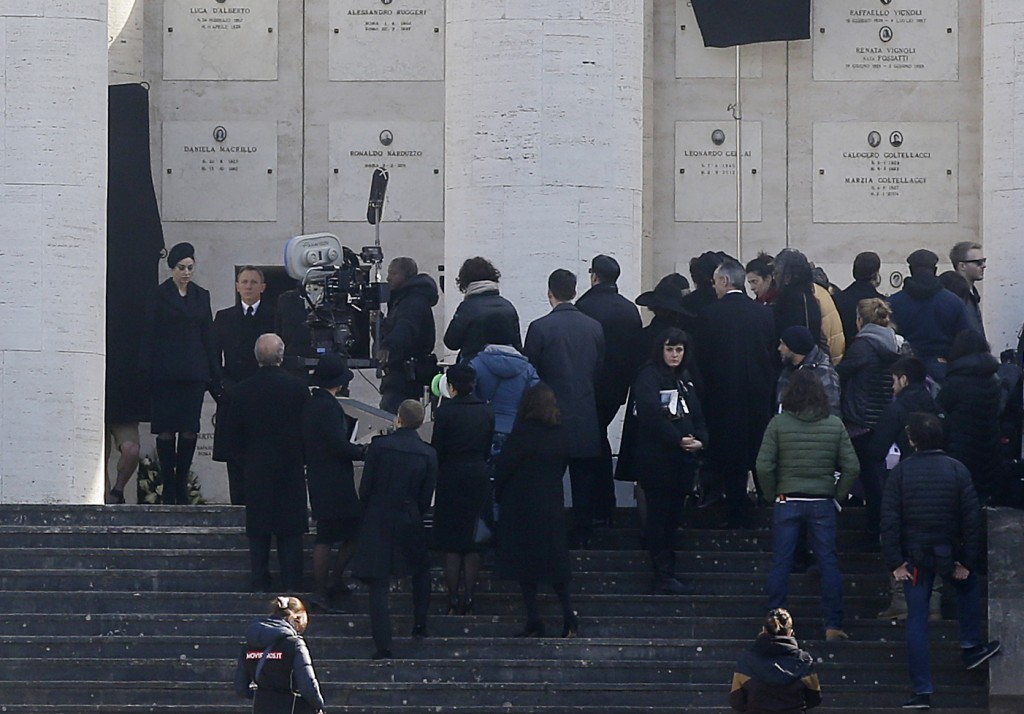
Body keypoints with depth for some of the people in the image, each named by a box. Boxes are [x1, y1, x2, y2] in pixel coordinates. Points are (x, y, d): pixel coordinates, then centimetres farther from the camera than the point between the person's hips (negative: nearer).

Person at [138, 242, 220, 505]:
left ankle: (181, 483, 7)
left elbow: (208, 336, 13)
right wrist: (146, 372, -9)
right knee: (166, 430, -2)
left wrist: (214, 374, 8)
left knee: (190, 430, -1)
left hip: (194, 372, 3)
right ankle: (169, 486, 2)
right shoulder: (159, 295, 1)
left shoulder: (201, 296, 12)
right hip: (166, 372, -3)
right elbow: (149, 335, -2)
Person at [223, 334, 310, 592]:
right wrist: (301, 455, 13)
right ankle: (291, 583, 3)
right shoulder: (297, 387, -9)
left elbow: (232, 434, 1)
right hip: (290, 470, -1)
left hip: (256, 471, 1)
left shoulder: (243, 390, -5)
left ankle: (260, 583, 8)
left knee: (258, 532, 7)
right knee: (290, 532, 4)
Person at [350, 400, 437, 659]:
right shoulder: (428, 455, -5)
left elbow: (365, 487, -5)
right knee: (421, 570, 28)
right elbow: (426, 499, -1)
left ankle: (383, 645, -3)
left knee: (378, 585, 2)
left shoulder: (379, 445, -10)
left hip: (378, 521, -1)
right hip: (409, 521, 1)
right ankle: (420, 625, 27)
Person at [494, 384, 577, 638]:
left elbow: (503, 466, -12)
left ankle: (534, 621, 1)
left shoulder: (523, 432, -16)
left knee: (525, 563, 2)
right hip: (552, 506, 5)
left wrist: (499, 494, 3)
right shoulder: (562, 434, 1)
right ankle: (569, 617, 5)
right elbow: (562, 468, 9)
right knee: (555, 559, 14)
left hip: (521, 507, -5)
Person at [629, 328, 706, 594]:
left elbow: (697, 415, 16)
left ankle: (667, 574, 12)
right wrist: (678, 439, -18)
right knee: (659, 516, -5)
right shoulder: (649, 376, -6)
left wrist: (700, 440, -4)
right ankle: (664, 578, -5)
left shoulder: (685, 380, 18)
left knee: (673, 515, 8)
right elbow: (651, 414, -18)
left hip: (682, 459, 7)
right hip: (656, 459, -7)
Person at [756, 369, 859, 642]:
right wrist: (837, 496, 7)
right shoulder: (835, 425, -2)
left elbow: (764, 466, -9)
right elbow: (852, 467, -3)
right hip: (822, 504, 1)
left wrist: (772, 496, 4)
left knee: (781, 564, 5)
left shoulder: (779, 423, -6)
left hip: (787, 503, -1)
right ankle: (833, 626, 6)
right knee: (829, 564, 6)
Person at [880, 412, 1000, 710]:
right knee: (968, 586, 32)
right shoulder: (957, 470, -6)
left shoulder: (900, 472, -7)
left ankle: (922, 691, 1)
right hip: (949, 552, 0)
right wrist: (968, 561, -1)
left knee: (917, 619, 4)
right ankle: (971, 646, 33)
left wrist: (895, 562, -4)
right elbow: (972, 518, -6)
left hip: (914, 555, 0)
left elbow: (889, 520, -9)